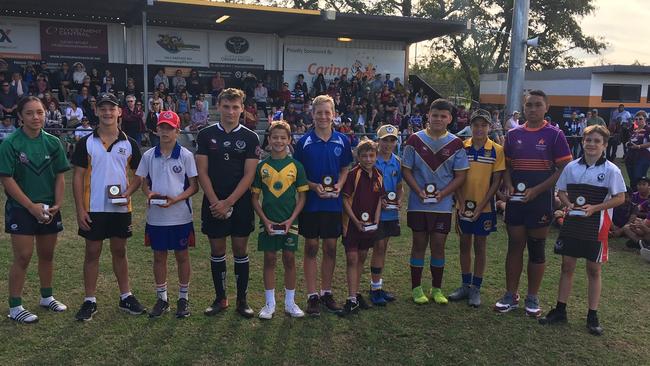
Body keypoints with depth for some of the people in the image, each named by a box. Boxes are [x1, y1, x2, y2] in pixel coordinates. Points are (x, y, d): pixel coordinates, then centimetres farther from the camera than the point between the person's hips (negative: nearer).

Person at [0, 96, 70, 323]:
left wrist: (57, 204, -6)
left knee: (47, 255, 14)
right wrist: (32, 206, -14)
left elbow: (60, 176, 5)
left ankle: (46, 297, 32)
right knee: (23, 257, -2)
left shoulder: (53, 142, 2)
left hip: (49, 209, 4)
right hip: (21, 209, -4)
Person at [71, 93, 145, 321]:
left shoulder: (129, 144, 3)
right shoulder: (86, 143, -1)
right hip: (93, 208, -1)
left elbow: (138, 175, 7)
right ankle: (89, 301, 17)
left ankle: (125, 297, 23)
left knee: (120, 252, 12)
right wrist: (80, 209, -8)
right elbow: (78, 177, -2)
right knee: (92, 253, 6)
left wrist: (128, 193, -12)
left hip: (121, 208, 1)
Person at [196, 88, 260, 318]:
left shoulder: (250, 138, 0)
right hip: (213, 203, 1)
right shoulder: (206, 135, 3)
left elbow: (249, 175, -5)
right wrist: (215, 202, -11)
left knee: (240, 250, 5)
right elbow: (202, 172, -1)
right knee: (217, 251, 7)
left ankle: (242, 300, 17)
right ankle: (220, 299, 21)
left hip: (240, 203, -1)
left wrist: (228, 202, -13)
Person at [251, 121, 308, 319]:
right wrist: (265, 220, -8)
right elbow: (254, 197, 3)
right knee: (269, 260, 6)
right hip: (268, 221, 0)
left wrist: (291, 219, -9)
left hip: (290, 221, 0)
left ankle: (290, 302, 19)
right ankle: (270, 303, 18)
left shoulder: (296, 165, 0)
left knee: (289, 259, 5)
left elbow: (302, 195, 1)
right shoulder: (261, 166, 1)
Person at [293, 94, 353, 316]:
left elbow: (345, 169, 11)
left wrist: (339, 185, -8)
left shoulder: (342, 141, 3)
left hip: (334, 202, 2)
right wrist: (314, 186, -15)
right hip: (311, 202, -2)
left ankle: (326, 292, 23)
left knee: (331, 248, 9)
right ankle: (312, 296, 14)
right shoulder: (304, 142, -3)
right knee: (311, 248, 5)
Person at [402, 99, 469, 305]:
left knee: (438, 245, 6)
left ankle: (437, 289, 21)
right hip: (418, 204, -1)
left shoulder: (456, 144, 0)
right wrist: (419, 191, -14)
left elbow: (461, 175, 1)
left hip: (443, 205, 1)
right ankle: (416, 288, 18)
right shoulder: (415, 140, -2)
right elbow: (406, 170, 0)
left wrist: (443, 193, -13)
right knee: (419, 244, 7)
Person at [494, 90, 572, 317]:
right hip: (515, 200, 3)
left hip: (541, 200, -3)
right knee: (514, 247, 7)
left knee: (537, 249, 6)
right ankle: (511, 296, 18)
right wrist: (508, 185, -7)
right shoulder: (513, 135, 7)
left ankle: (532, 298, 19)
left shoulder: (554, 135, -4)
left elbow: (564, 169, -6)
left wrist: (536, 190, -14)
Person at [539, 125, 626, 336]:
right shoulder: (572, 167, 2)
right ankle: (560, 310, 21)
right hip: (572, 224, 3)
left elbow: (620, 198, -6)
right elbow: (561, 191, 11)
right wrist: (569, 204, -9)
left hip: (596, 226, -3)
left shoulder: (611, 170, -7)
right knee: (567, 266, 10)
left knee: (594, 270, 7)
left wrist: (594, 208, -17)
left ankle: (592, 316, 19)